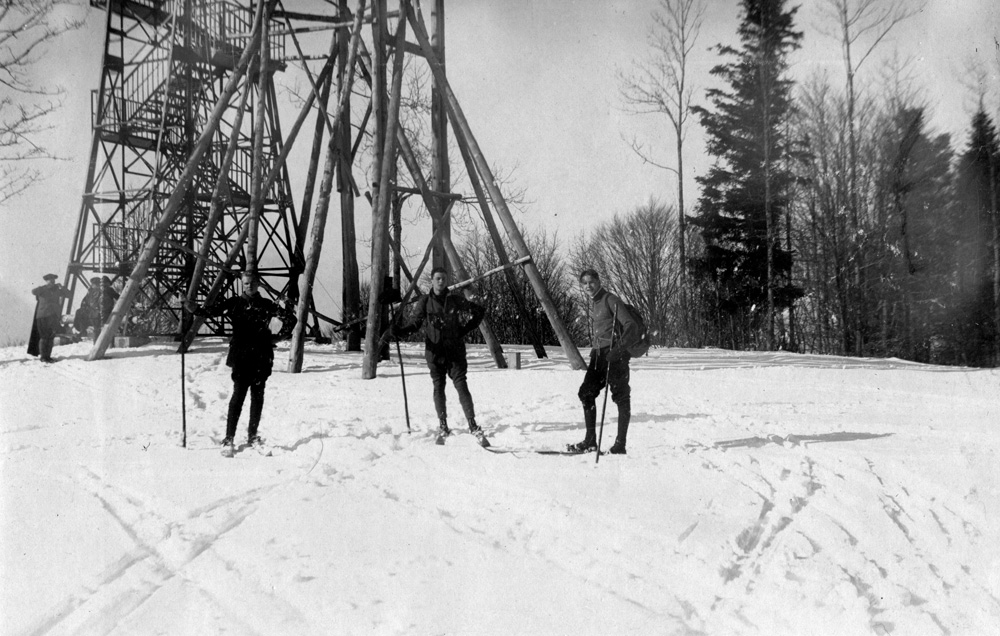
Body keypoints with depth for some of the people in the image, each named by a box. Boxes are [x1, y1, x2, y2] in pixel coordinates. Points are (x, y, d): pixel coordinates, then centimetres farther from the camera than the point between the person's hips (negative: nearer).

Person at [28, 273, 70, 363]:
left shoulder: (56, 290, 12)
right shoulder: (42, 290, 0)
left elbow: (67, 293, 9)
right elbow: (34, 291, -18)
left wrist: (61, 287, -7)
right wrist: (46, 287, -21)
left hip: (54, 316, 4)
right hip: (43, 316, -4)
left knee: (51, 337, 5)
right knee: (44, 337, -7)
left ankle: (48, 356, 12)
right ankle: (42, 356, -2)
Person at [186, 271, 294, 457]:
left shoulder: (267, 305, 9)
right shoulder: (234, 303, 4)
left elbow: (290, 318, 6)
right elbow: (213, 310, -9)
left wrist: (281, 321, -17)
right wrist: (194, 309, -27)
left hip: (262, 358, 3)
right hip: (241, 356, -3)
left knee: (257, 396, 8)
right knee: (238, 395, -8)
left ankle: (253, 436, 20)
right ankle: (229, 439, -4)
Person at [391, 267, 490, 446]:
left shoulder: (456, 300, 3)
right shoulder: (424, 302, 3)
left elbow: (479, 311, 12)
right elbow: (414, 322, -2)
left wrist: (465, 329, 5)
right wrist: (399, 331, -21)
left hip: (455, 351, -1)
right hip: (434, 352, 1)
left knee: (461, 386, -9)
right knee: (438, 388, 6)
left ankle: (473, 426, -9)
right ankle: (442, 427, 17)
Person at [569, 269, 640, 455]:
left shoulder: (610, 300, -7)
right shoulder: (590, 302, 16)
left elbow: (631, 325, -14)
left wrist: (619, 348, -26)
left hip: (614, 354, -8)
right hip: (597, 354, 8)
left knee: (621, 397, -4)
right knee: (586, 393, 2)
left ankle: (620, 445, -2)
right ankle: (590, 441, 9)